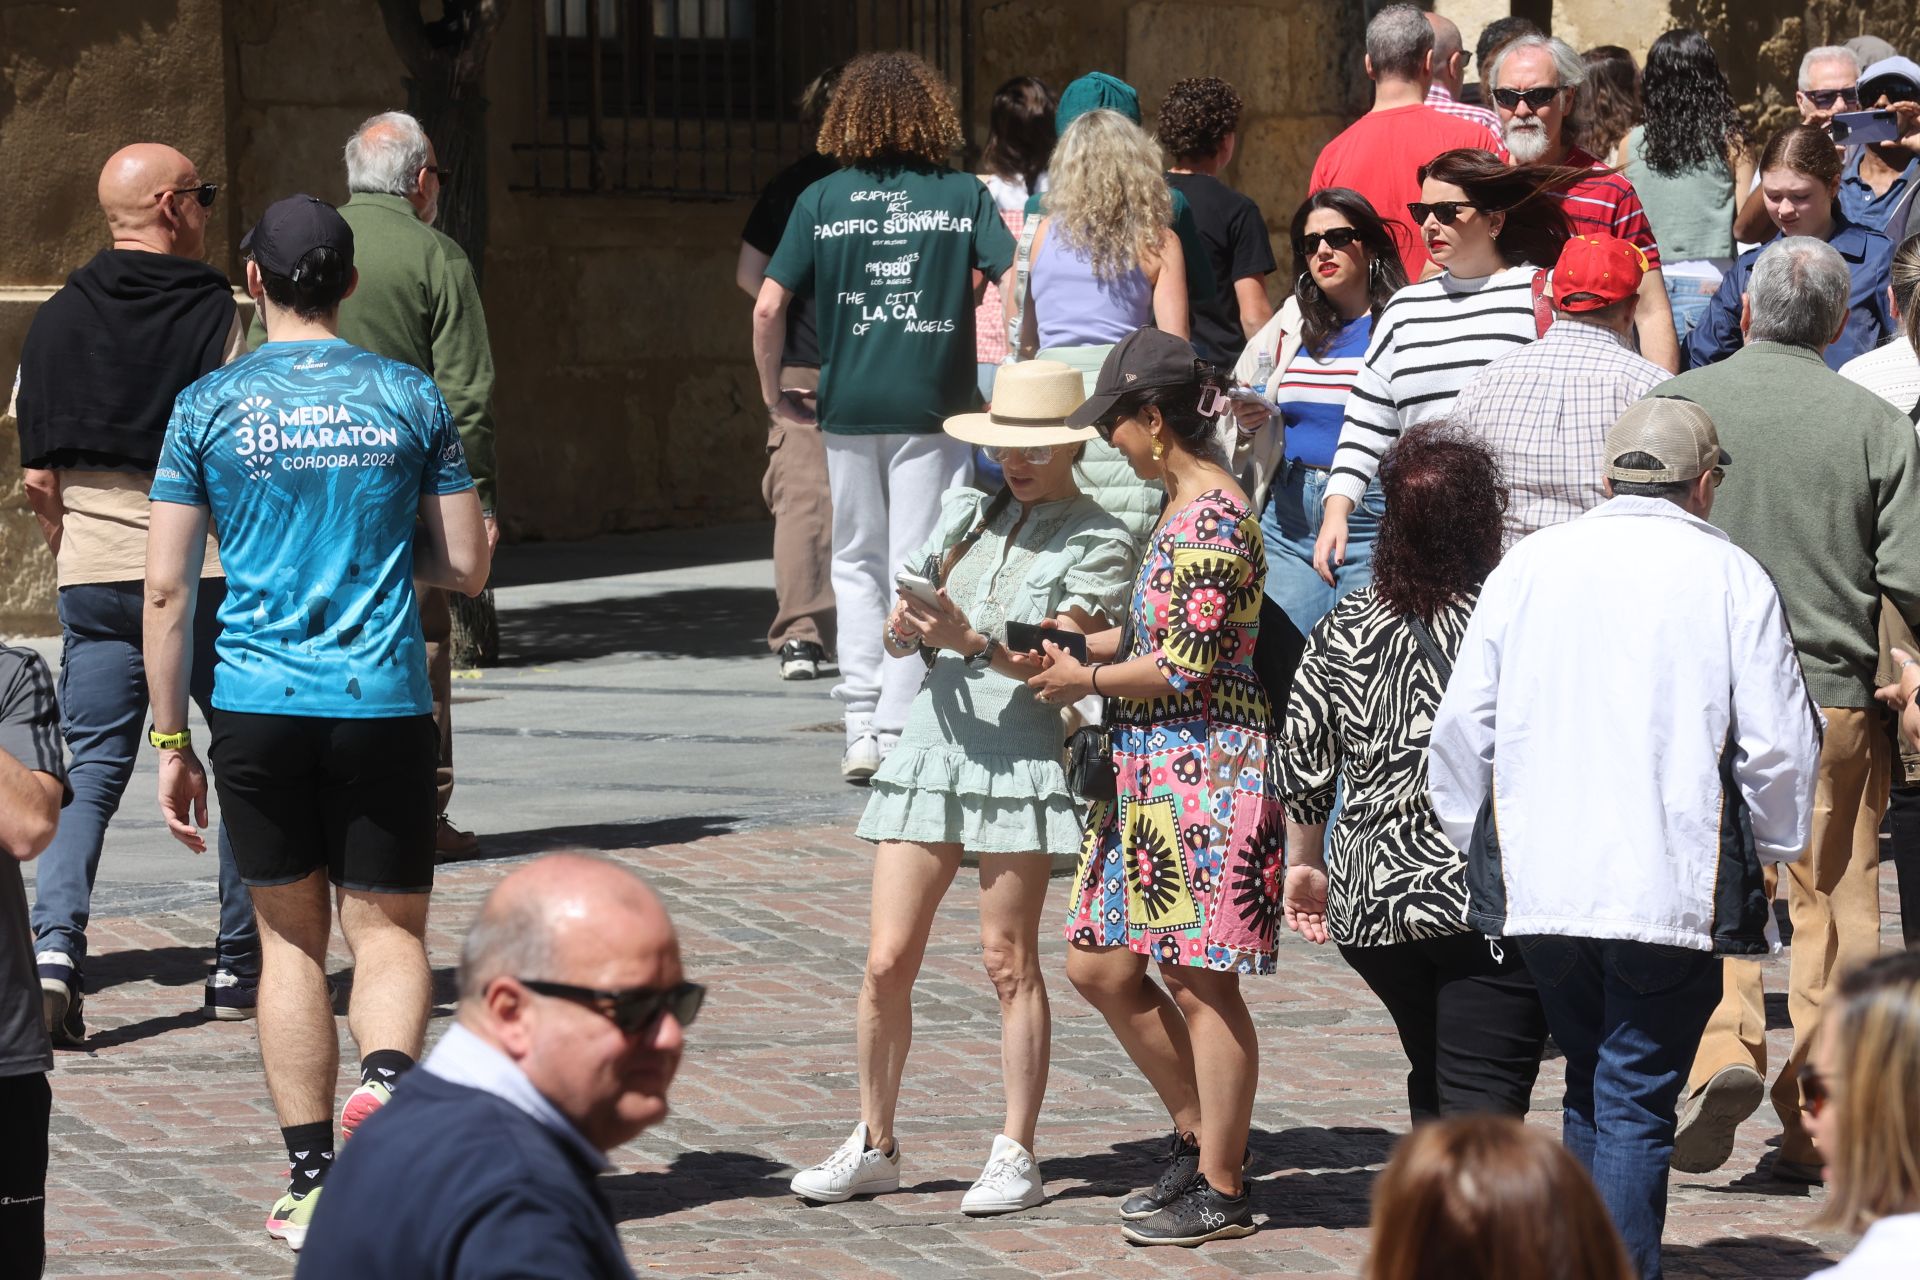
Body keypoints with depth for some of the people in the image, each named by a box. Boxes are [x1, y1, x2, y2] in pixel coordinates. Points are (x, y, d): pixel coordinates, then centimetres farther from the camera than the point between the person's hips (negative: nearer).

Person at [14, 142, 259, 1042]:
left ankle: (55, 944, -18)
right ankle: (239, 967, 15)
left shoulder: (56, 321, 5)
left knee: (92, 772, 4)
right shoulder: (213, 316, -8)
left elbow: (37, 478, 6)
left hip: (93, 574, 3)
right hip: (206, 573, -3)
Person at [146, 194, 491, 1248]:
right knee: (389, 929, 8)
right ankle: (385, 1075, -23)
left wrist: (170, 742, 5)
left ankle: (312, 1182, 11)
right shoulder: (410, 398, 4)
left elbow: (166, 587, -1)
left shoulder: (209, 407, 1)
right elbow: (466, 568, 6)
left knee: (290, 936, 12)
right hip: (383, 704, 0)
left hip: (258, 708, 0)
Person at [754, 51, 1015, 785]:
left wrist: (773, 393, 9)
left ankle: (862, 729, 8)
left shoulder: (821, 200, 1)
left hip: (847, 404, 1)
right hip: (933, 404, -1)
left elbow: (768, 306, -3)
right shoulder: (963, 195, -1)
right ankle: (895, 731, 0)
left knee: (857, 563, 14)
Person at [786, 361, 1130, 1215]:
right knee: (887, 960, 2)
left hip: (1023, 753, -5)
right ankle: (874, 1146, 13)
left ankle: (1016, 1155, 6)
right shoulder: (965, 514, 17)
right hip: (934, 737, 5)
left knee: (1008, 959, -2)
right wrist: (906, 627, -7)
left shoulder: (1099, 544, 0)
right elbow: (900, 634, 16)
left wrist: (971, 640, -24)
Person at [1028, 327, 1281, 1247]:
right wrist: (1083, 643, 12)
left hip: (1208, 770, -10)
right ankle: (1199, 1134, 24)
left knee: (1199, 980, -3)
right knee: (1099, 966, 11)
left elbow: (1185, 667, -19)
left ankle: (1221, 1189, 6)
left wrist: (1088, 680, -6)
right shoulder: (1184, 507, 14)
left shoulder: (1211, 519, -17)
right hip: (1152, 773, 10)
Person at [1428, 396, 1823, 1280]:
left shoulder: (1528, 565, 8)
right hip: (1672, 891, -3)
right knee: (1637, 1103, 0)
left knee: (1590, 1093, 18)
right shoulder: (1729, 576, -1)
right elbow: (1779, 743, -2)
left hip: (1538, 884, 3)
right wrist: (1772, 850, 14)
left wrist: (1474, 844, 21)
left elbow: (1462, 728, 9)